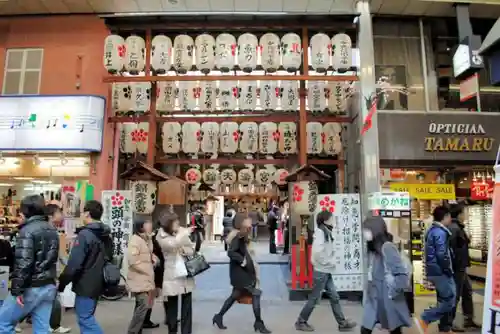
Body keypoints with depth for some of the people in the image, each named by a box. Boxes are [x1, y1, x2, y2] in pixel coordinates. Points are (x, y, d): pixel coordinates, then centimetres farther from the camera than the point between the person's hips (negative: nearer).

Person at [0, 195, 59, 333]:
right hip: (49, 286, 7)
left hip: (31, 288, -7)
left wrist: (17, 289, -16)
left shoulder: (27, 230, -13)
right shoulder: (52, 230, 12)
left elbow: (23, 262, -19)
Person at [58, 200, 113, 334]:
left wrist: (62, 283, -7)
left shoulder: (85, 235, -17)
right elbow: (109, 259, 18)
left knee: (85, 319, -1)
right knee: (87, 317, 19)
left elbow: (74, 263, -19)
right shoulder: (107, 235, 10)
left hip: (85, 284, -8)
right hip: (98, 283, 8)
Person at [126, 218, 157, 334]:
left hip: (146, 278, 10)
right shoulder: (135, 240, -19)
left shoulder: (147, 239, 11)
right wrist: (148, 270, -17)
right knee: (144, 306, -12)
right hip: (139, 279, -10)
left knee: (141, 306, 18)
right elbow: (133, 261, -26)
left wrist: (153, 258, 1)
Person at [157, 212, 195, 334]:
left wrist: (184, 250, -13)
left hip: (186, 273, 3)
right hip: (172, 275, -3)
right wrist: (184, 233, -23)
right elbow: (172, 244, -27)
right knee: (172, 305, 10)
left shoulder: (182, 231, 2)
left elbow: (192, 249, 6)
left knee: (187, 305, 9)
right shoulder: (161, 237, -7)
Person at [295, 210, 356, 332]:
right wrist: (328, 262, -17)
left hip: (326, 271, 9)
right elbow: (317, 252, -28)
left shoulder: (326, 232, 11)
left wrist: (331, 262, 5)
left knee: (334, 297, 13)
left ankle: (343, 323, 22)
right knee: (314, 298, 1)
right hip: (321, 271, -9)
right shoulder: (320, 232, -17)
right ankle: (300, 322, 14)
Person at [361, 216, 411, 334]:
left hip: (387, 300, -7)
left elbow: (403, 274, -23)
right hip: (373, 298, 7)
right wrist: (369, 292, 9)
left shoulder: (387, 248, -20)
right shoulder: (373, 248, 6)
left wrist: (392, 292, -16)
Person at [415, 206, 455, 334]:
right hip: (440, 272, -10)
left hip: (434, 270, 10)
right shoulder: (440, 232, -17)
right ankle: (424, 320, -4)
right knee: (450, 301, -5)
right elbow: (442, 255, -22)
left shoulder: (433, 230, 14)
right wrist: (448, 271, -10)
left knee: (445, 300, 16)